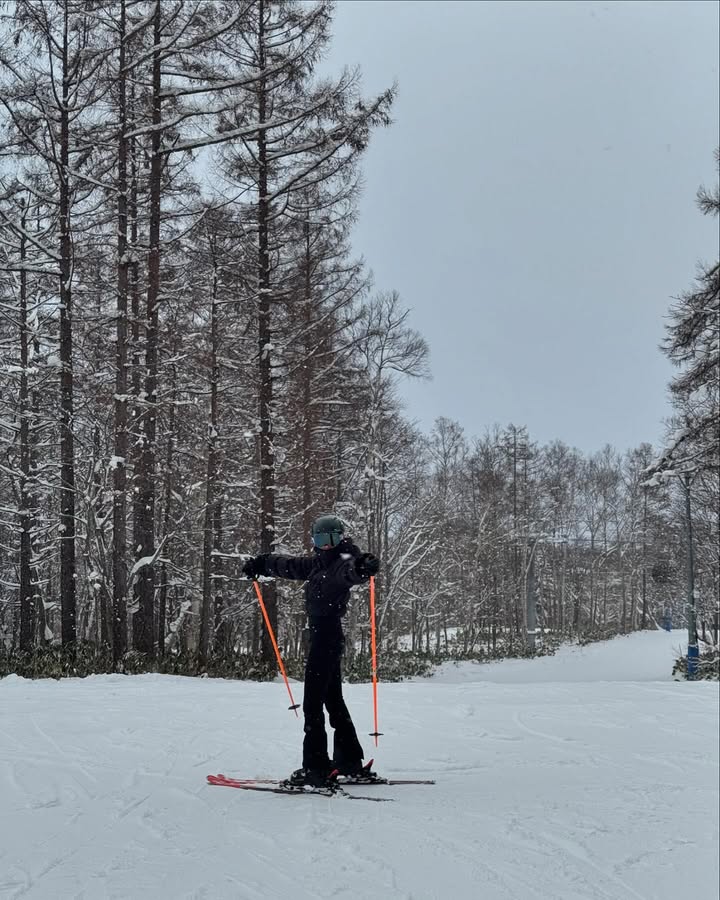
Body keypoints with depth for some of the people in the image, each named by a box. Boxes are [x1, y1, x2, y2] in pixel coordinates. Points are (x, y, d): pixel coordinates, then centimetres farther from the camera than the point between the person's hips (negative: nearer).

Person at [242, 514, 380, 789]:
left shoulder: (342, 562, -10)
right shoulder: (318, 563, 16)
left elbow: (350, 570, -35)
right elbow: (289, 565, 33)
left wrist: (364, 567, -57)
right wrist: (262, 563, 43)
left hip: (327, 638, -10)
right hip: (323, 636, 10)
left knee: (312, 704, -10)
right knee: (334, 701, 16)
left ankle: (315, 769, -10)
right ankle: (350, 762, 25)